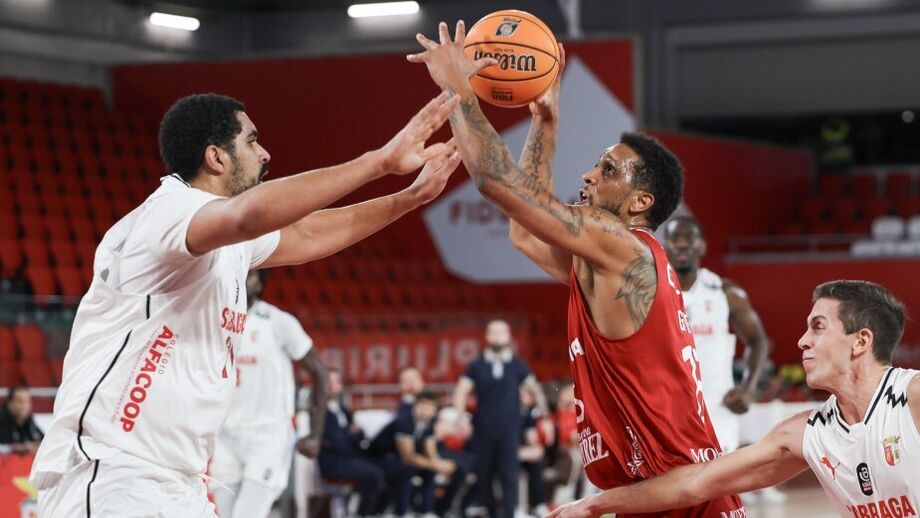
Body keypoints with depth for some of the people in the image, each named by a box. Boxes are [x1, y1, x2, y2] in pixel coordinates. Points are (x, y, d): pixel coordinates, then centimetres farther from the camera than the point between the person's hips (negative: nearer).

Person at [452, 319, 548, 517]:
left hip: (509, 430, -1)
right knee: (483, 475, 7)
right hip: (483, 430, 1)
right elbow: (462, 391, -4)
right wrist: (460, 416, -19)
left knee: (509, 476, -8)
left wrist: (544, 416, 11)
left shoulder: (517, 365, 4)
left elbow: (535, 390, 12)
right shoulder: (477, 366, 1)